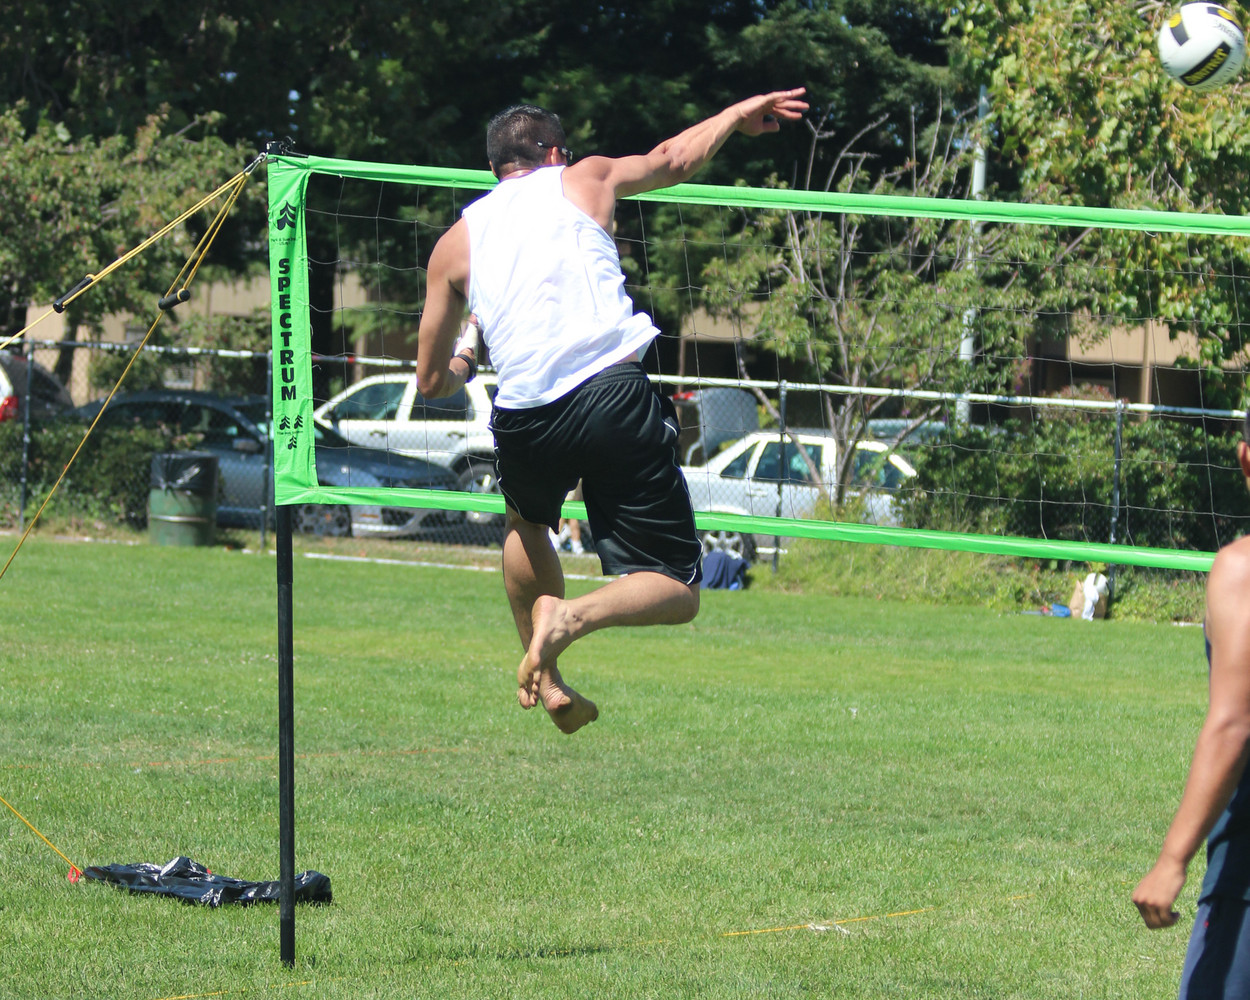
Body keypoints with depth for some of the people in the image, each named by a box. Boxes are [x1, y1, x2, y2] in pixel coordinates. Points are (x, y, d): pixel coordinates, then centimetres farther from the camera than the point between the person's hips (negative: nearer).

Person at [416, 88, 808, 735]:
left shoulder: (455, 243, 18)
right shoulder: (584, 179, 15)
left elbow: (433, 381, 22)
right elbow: (673, 159, 34)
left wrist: (461, 366, 46)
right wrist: (739, 114, 52)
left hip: (526, 420, 2)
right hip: (615, 389, -2)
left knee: (527, 522, 37)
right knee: (676, 593, 6)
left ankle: (546, 682, 26)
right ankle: (574, 616, -23)